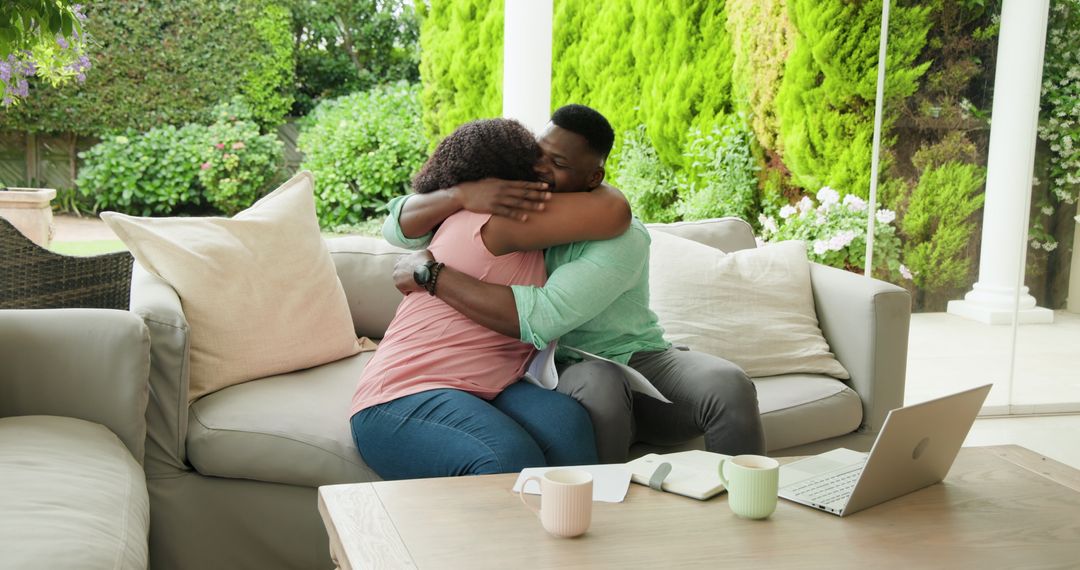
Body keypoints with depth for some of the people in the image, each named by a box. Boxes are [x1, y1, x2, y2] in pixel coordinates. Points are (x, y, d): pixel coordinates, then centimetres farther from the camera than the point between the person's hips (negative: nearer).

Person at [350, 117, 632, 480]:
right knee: (513, 459, -38)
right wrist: (594, 187, 8)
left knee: (564, 421, -24)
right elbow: (614, 213, -14)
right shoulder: (498, 221, -9)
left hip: (474, 395, 9)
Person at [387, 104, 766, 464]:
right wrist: (463, 196, -27)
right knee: (598, 384, -36)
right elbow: (399, 226, -5)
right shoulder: (504, 207, -2)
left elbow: (541, 317, -33)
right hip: (564, 372, 1)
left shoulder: (623, 237, -19)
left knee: (729, 387, -30)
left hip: (641, 359, -1)